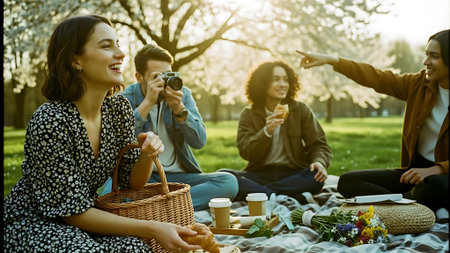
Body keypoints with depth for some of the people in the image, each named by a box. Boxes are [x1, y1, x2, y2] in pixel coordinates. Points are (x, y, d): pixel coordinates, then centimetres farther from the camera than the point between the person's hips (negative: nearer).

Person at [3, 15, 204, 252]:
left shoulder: (119, 108, -6)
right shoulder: (49, 121, -26)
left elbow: (131, 182, 2)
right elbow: (74, 212, -21)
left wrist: (147, 154, -20)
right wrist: (152, 228, -26)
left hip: (83, 215, 5)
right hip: (30, 223, -5)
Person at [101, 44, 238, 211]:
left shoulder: (183, 94, 6)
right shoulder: (126, 99, -2)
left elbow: (199, 142, -2)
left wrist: (179, 108, -17)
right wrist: (148, 102, -21)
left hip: (180, 175, 4)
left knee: (229, 182, -22)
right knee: (112, 189, -35)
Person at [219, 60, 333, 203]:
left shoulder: (301, 110, 7)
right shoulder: (249, 114, 5)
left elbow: (319, 145, 3)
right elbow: (246, 152, -6)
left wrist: (319, 162, -20)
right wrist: (266, 132, -23)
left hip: (293, 173, 0)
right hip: (260, 174, 0)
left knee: (316, 176, -33)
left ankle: (256, 193, -29)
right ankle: (285, 199, -34)